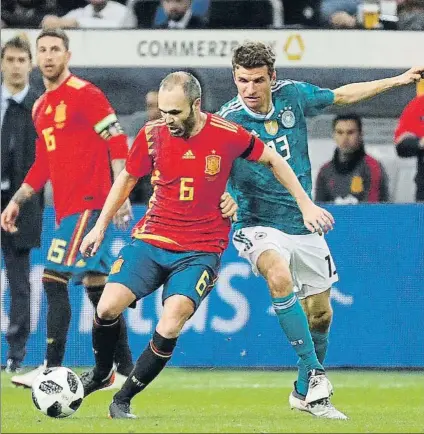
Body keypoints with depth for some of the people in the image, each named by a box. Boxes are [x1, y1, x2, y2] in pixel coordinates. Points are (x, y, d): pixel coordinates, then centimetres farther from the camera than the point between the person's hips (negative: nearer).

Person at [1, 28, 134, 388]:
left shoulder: (84, 94, -8)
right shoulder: (41, 107, 18)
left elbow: (117, 143, -12)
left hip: (87, 204, -8)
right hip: (66, 207, 8)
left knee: (54, 280, -14)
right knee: (98, 286, 9)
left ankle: (52, 368, -13)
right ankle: (124, 368, 13)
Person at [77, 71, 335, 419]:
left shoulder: (227, 135, -11)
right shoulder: (153, 135, -4)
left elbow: (273, 160, 6)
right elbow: (127, 179, 14)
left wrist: (306, 205, 7)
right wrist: (101, 226, 15)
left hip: (201, 250, -2)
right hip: (151, 239, 2)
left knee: (170, 327, -22)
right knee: (107, 308, -15)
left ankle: (123, 400, -5)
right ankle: (101, 373, 16)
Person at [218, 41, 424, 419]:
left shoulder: (293, 95, -5)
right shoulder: (227, 121, -17)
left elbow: (343, 95, 12)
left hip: (303, 224, 5)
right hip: (258, 225, -5)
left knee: (320, 314, 11)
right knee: (279, 276, -35)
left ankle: (304, 393, 32)